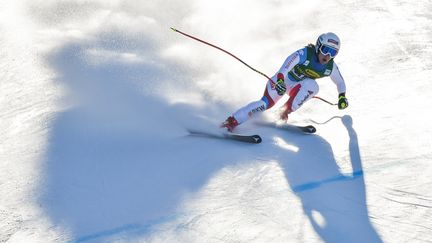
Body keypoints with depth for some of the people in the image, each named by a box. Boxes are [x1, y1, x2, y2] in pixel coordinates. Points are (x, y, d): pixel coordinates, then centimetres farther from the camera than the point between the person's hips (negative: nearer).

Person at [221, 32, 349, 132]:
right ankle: (232, 121, -27)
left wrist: (342, 97, 1)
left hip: (297, 86, 5)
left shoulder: (331, 67, -9)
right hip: (282, 80, -5)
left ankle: (286, 111, -20)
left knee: (313, 86, -29)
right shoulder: (305, 53, -25)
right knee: (266, 103, -26)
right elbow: (290, 61, -42)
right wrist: (280, 80, -56)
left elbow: (340, 82, 11)